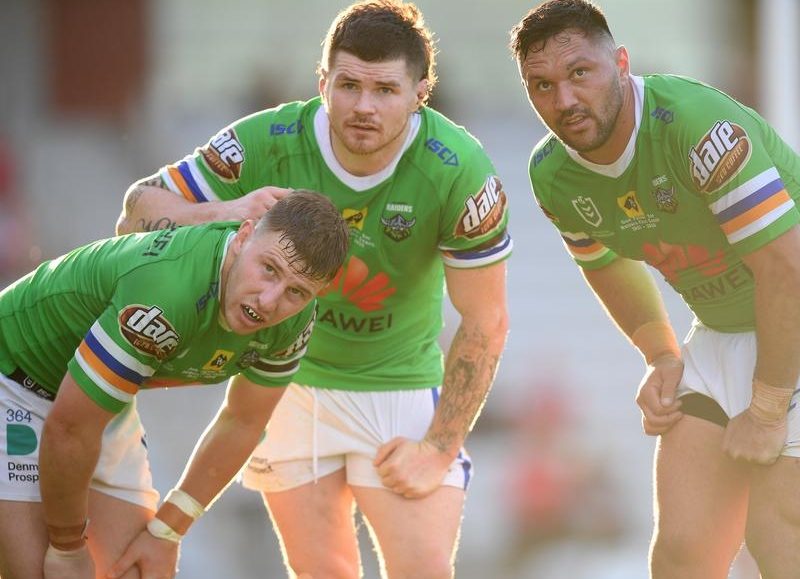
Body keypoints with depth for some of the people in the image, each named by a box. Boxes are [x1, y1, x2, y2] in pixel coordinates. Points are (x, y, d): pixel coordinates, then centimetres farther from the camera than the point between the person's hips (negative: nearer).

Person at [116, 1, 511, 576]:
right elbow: (138, 211, -12)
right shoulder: (267, 142, -19)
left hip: (402, 385, -1)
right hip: (289, 377, 1)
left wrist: (440, 448, -14)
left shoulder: (461, 172, -22)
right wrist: (224, 213, -33)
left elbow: (485, 323, -13)